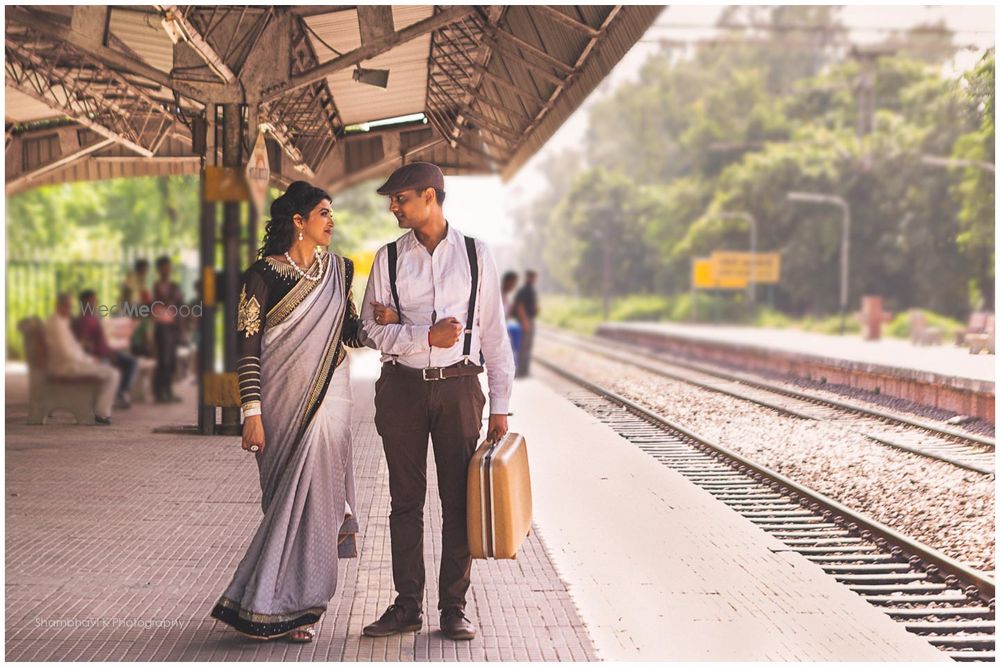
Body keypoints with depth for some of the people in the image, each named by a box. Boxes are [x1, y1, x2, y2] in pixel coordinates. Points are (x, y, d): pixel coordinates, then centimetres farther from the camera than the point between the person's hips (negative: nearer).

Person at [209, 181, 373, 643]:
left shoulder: (339, 270, 11)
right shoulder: (264, 274, -3)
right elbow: (248, 346, -6)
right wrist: (252, 413, -12)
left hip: (327, 398, 3)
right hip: (282, 400, -3)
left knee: (312, 496, -3)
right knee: (289, 497, -1)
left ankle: (297, 606, 7)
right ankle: (296, 605, 8)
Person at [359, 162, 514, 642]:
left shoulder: (475, 255, 3)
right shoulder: (389, 258, 5)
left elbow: (494, 333, 4)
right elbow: (372, 328, 1)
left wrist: (500, 405, 1)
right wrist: (426, 336, -15)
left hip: (458, 386, -1)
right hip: (403, 386, 1)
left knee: (459, 498, 2)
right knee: (405, 498, 6)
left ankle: (454, 607, 11)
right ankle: (407, 606, 14)